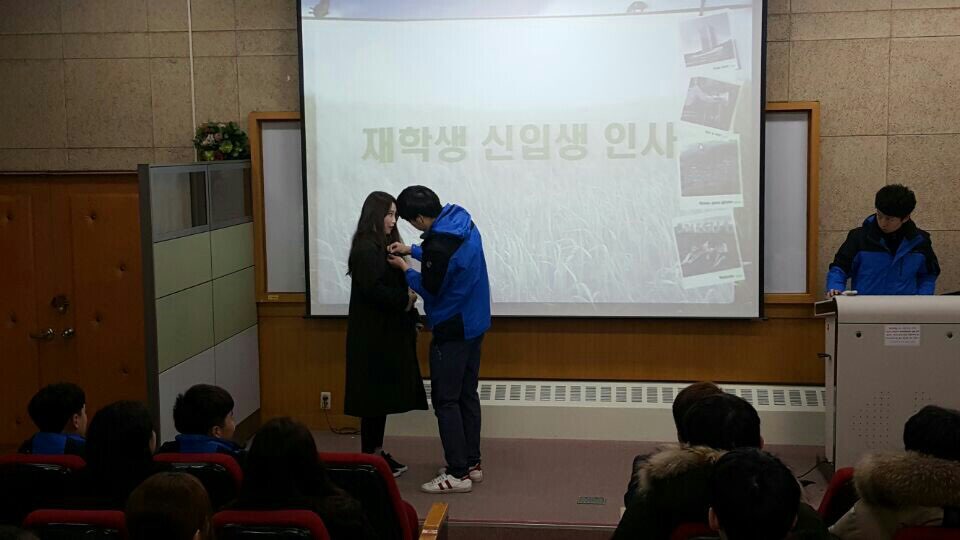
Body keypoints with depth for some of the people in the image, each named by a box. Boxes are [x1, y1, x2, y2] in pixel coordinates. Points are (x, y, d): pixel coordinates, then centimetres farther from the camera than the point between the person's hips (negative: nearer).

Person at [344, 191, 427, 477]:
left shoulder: (385, 246, 15)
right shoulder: (366, 249, -14)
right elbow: (372, 289, -22)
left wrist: (407, 294, -3)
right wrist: (405, 298, -13)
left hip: (389, 332, 9)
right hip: (373, 333, -9)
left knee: (384, 394, 12)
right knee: (375, 393, -4)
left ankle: (377, 452, 19)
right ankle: (369, 457, 3)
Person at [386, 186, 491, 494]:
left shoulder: (439, 244, -26)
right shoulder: (462, 221, 1)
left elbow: (431, 289, -13)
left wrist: (406, 270, 2)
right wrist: (412, 251, 14)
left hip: (451, 331, -9)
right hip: (474, 324, 9)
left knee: (445, 400, -1)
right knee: (467, 395, 16)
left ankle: (458, 474, 2)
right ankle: (472, 464, 23)